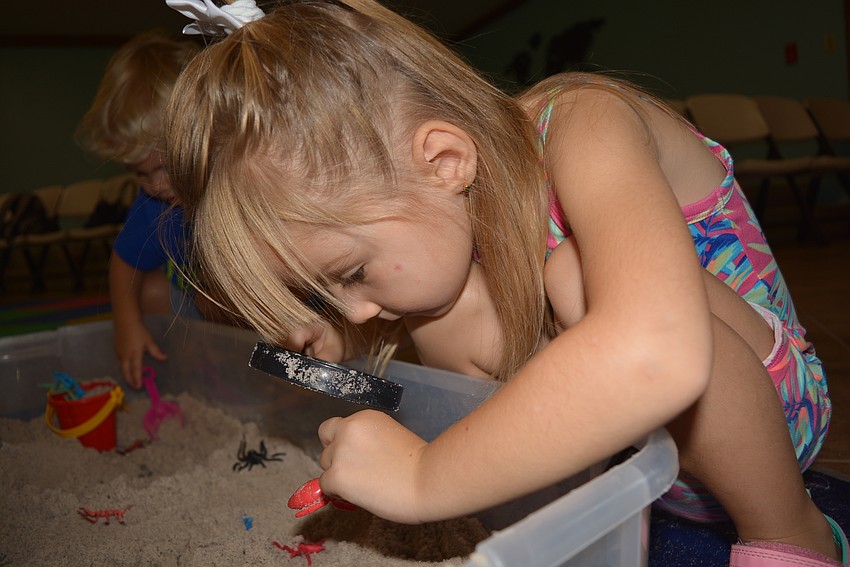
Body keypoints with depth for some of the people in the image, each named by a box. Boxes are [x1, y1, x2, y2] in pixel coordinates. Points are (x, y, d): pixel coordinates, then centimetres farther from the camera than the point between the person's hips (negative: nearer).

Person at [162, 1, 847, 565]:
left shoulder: (584, 124, -30)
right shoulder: (438, 195, -10)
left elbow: (656, 356, -50)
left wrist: (423, 474, -41)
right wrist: (331, 346, -15)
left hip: (764, 414, -4)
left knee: (572, 279, -33)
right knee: (442, 306, -16)